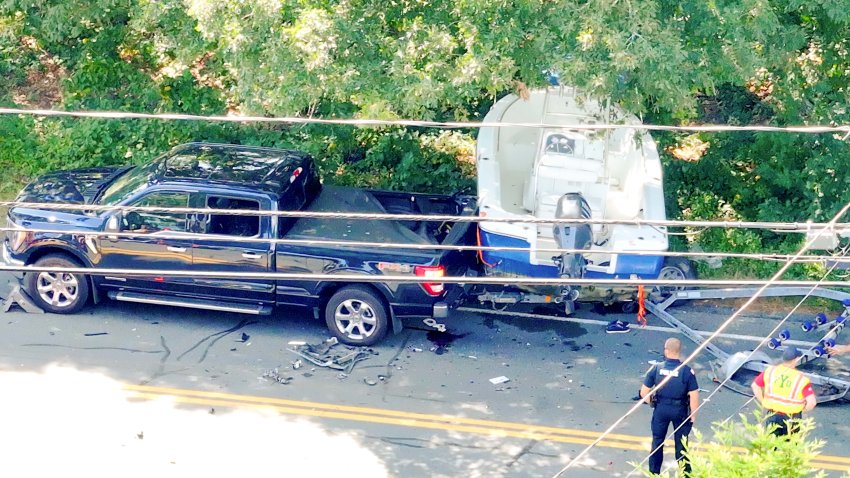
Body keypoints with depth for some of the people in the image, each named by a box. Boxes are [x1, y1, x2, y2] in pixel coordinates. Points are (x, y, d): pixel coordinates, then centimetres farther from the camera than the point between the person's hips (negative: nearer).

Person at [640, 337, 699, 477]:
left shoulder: (656, 368, -12)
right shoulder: (687, 370, -17)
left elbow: (644, 393, -7)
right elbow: (694, 396, -16)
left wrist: (651, 402, 12)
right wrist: (693, 415, -1)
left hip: (661, 409, 1)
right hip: (680, 410, -1)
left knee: (657, 441, 18)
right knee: (681, 443, 17)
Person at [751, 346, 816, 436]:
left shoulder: (770, 371, -8)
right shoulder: (801, 379, -18)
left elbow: (755, 385, 2)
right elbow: (812, 402, -24)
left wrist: (763, 402, 9)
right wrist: (803, 409, -3)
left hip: (772, 416, 2)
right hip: (791, 419, -2)